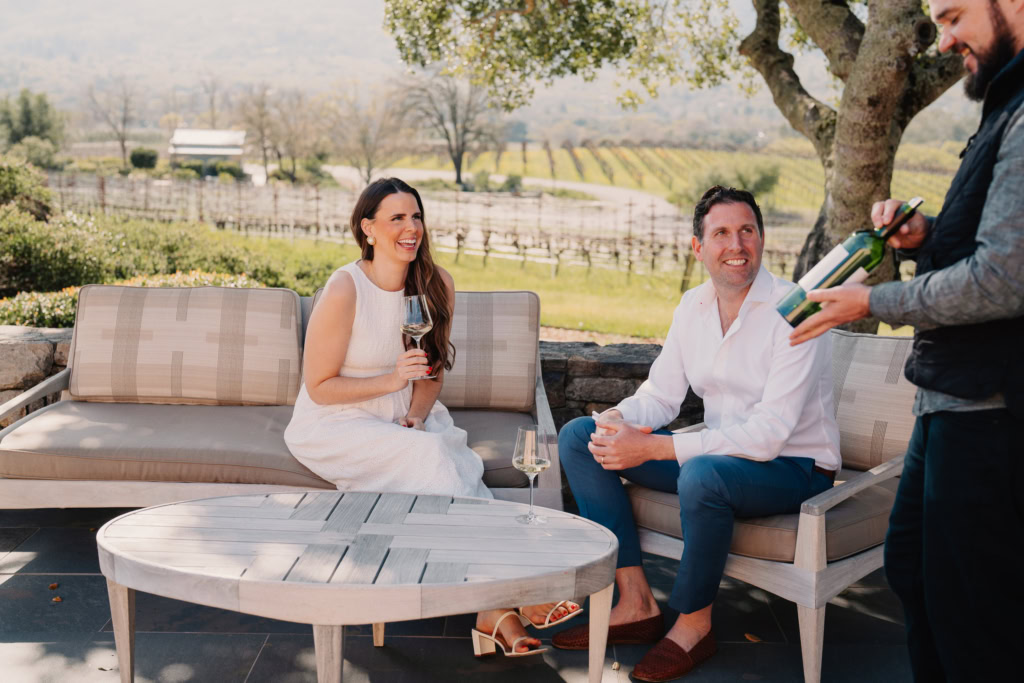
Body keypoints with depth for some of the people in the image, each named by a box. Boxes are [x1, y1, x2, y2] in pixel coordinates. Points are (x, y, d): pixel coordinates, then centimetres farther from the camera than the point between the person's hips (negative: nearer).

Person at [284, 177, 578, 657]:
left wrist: (416, 417, -10)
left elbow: (432, 369, 9)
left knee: (459, 467, -27)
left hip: (403, 421, 4)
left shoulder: (437, 285, 0)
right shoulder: (344, 291, -15)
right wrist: (392, 380, -22)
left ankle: (492, 611, -27)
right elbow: (318, 387, -11)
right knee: (431, 456, -30)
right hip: (335, 426, -4)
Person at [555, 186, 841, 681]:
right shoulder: (693, 306, 3)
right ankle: (636, 604, -4)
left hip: (794, 466, -7)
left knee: (702, 475, -40)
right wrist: (616, 420, -18)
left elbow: (768, 434, -27)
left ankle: (693, 626, -12)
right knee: (579, 436, -2)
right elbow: (661, 393, 7)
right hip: (720, 451, 8)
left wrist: (652, 447, -30)